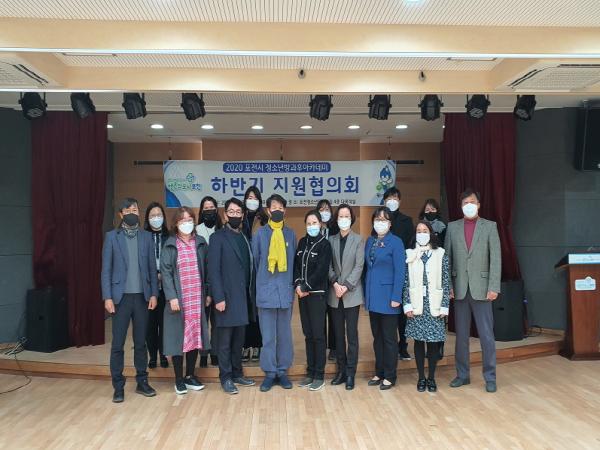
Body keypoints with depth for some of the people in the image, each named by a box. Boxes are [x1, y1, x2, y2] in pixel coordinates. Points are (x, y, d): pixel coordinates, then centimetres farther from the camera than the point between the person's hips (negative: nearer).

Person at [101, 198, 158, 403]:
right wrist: (107, 297, -8)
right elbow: (106, 269, -1)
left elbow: (152, 267, 6)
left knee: (140, 342, 10)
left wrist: (153, 294, -1)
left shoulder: (146, 236, 7)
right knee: (117, 344, 3)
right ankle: (118, 386, 14)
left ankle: (142, 382, 21)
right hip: (121, 296, -2)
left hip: (142, 296, 2)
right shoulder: (112, 236, 2)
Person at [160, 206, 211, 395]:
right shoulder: (170, 245, 0)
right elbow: (165, 272, -5)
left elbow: (206, 269, 10)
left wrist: (208, 293, 4)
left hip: (197, 299, 3)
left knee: (194, 336, 8)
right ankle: (179, 379, 15)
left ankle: (190, 376, 23)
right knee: (178, 337, 2)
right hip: (178, 299, -2)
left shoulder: (200, 243, 7)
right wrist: (172, 297, -13)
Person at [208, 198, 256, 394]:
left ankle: (237, 373, 25)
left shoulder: (245, 238, 13)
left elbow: (249, 268, 11)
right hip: (227, 297, -5)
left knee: (239, 339, 13)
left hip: (243, 297, 6)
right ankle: (226, 377, 15)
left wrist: (251, 294, 6)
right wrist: (218, 298, -16)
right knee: (225, 340, 3)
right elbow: (213, 270, -10)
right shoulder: (218, 238, -4)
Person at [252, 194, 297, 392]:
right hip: (266, 291, -1)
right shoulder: (260, 233, 0)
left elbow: (294, 261, 12)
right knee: (268, 335, 3)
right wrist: (262, 281, 10)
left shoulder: (290, 234, 5)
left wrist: (291, 283, 10)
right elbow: (255, 261, 7)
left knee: (284, 334, 8)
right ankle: (269, 373, 14)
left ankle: (282, 371, 20)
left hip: (286, 291, 2)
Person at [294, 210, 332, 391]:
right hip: (303, 293, 5)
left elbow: (321, 271, -12)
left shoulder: (325, 244, -5)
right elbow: (296, 265, 8)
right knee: (308, 334, 9)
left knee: (318, 334, -2)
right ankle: (310, 373, 18)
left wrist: (306, 287, -12)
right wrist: (297, 284, -7)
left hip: (317, 294, -5)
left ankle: (319, 375, 6)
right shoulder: (302, 242, 11)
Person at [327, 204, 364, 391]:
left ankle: (350, 373, 6)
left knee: (352, 334, 0)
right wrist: (335, 283, -10)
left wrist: (346, 286, -14)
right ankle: (341, 370, 19)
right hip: (335, 294, 3)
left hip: (352, 293, -3)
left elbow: (359, 266, -6)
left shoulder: (358, 240, 0)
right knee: (338, 333, 9)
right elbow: (329, 266, 5)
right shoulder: (331, 240, 8)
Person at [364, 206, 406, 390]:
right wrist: (366, 293, 6)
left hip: (387, 296, -6)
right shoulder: (370, 241, 9)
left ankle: (389, 376, 15)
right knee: (377, 336, 14)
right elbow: (367, 267, 11)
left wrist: (396, 297, -16)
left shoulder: (395, 242, -8)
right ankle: (379, 372, 25)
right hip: (372, 297, 6)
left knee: (389, 338, 4)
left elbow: (399, 271, -12)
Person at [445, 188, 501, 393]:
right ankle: (462, 374, 22)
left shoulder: (490, 226, 2)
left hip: (481, 289, -2)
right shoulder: (452, 227, 8)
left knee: (486, 336, 2)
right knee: (461, 335, 10)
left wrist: (494, 287, -10)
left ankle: (490, 377, 15)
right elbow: (447, 258, 6)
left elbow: (495, 258, -3)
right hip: (459, 289, 2)